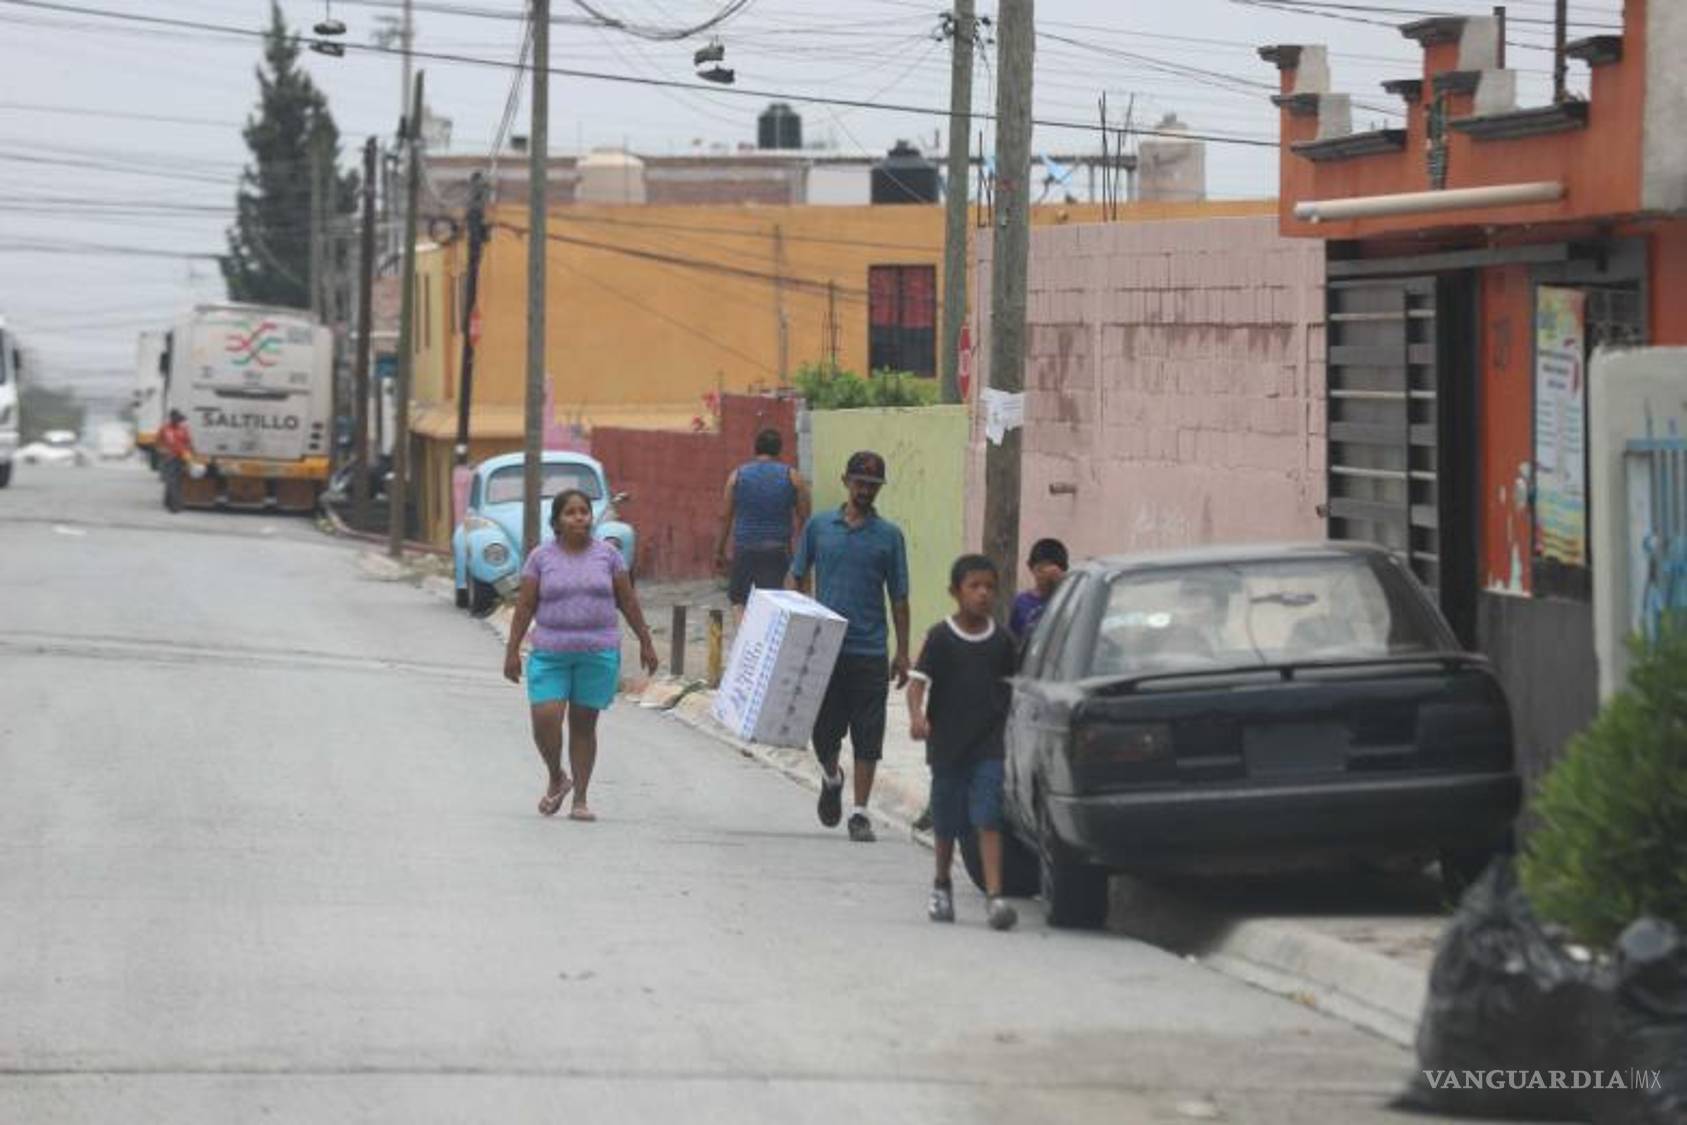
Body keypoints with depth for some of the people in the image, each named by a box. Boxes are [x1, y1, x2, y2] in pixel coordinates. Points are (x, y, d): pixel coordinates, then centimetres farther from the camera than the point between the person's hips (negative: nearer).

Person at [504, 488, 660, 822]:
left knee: (584, 725, 4)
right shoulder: (541, 558, 2)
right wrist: (512, 651, 0)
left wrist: (645, 643, 10)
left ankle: (580, 800, 12)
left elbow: (628, 602, 10)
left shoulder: (608, 555, 5)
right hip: (550, 654, 0)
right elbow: (524, 607, 3)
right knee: (545, 720, -11)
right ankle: (556, 779, 16)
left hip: (598, 653, 0)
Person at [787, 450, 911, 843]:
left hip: (869, 649, -1)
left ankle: (859, 812, 5)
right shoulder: (819, 526, 6)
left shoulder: (889, 536, 4)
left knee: (867, 737, -2)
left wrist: (902, 653, 3)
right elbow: (796, 577, 12)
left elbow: (899, 598, 7)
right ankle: (831, 779, 36)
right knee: (823, 731, 5)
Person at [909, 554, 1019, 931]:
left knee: (988, 819, -11)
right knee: (946, 821, 11)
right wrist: (917, 715, -28)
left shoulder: (1001, 641, 4)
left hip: (988, 744, 1)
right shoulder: (941, 637, -4)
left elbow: (1011, 686, 15)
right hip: (947, 742, -1)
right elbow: (919, 680, -11)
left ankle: (995, 896, -18)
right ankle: (942, 885, 34)